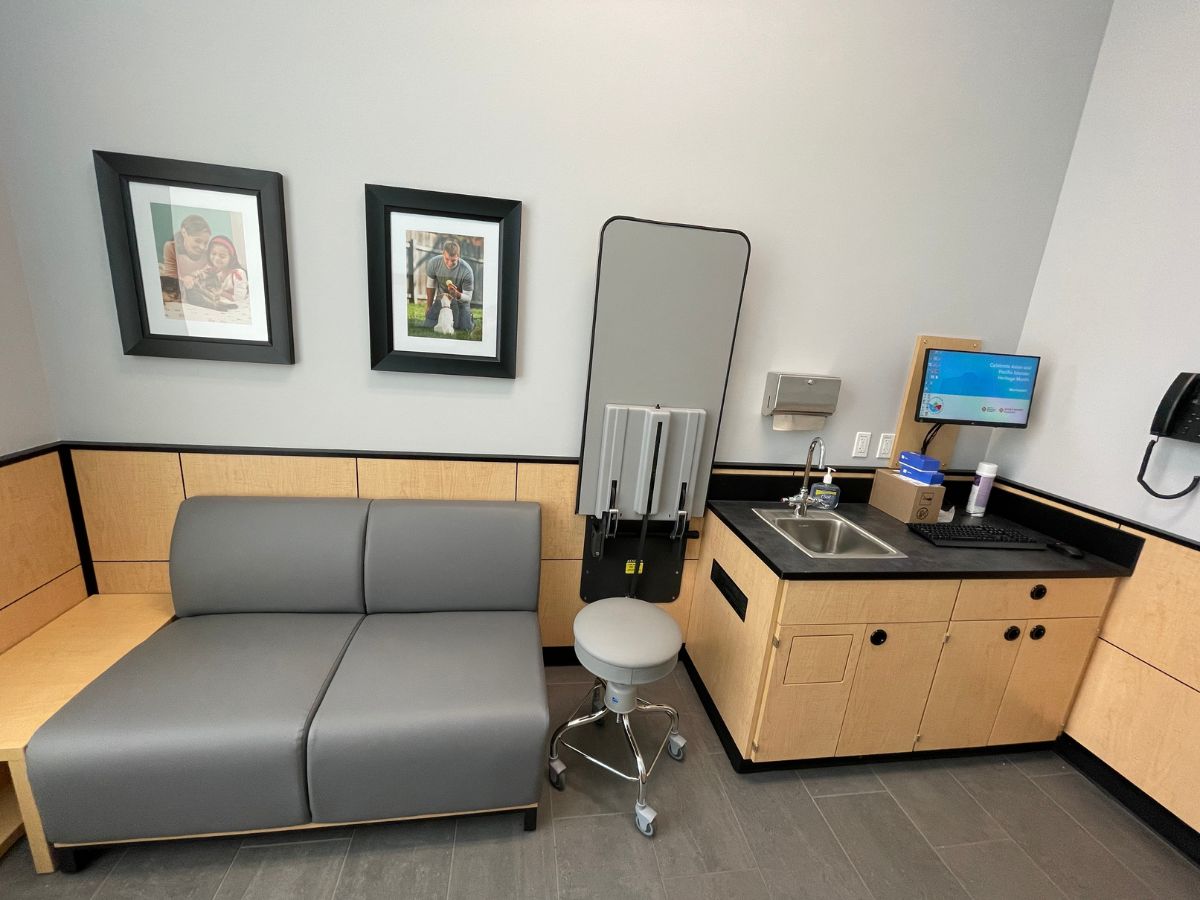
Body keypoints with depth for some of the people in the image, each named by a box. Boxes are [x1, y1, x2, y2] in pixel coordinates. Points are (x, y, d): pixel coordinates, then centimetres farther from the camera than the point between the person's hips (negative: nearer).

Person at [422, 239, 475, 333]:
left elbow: (468, 297, -18)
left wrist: (456, 294, -41)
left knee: (465, 328, -14)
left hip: (460, 301, -2)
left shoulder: (466, 271, -28)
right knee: (429, 325, -6)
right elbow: (430, 285, -1)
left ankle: (468, 318, 23)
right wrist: (429, 306, 9)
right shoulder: (433, 263, -20)